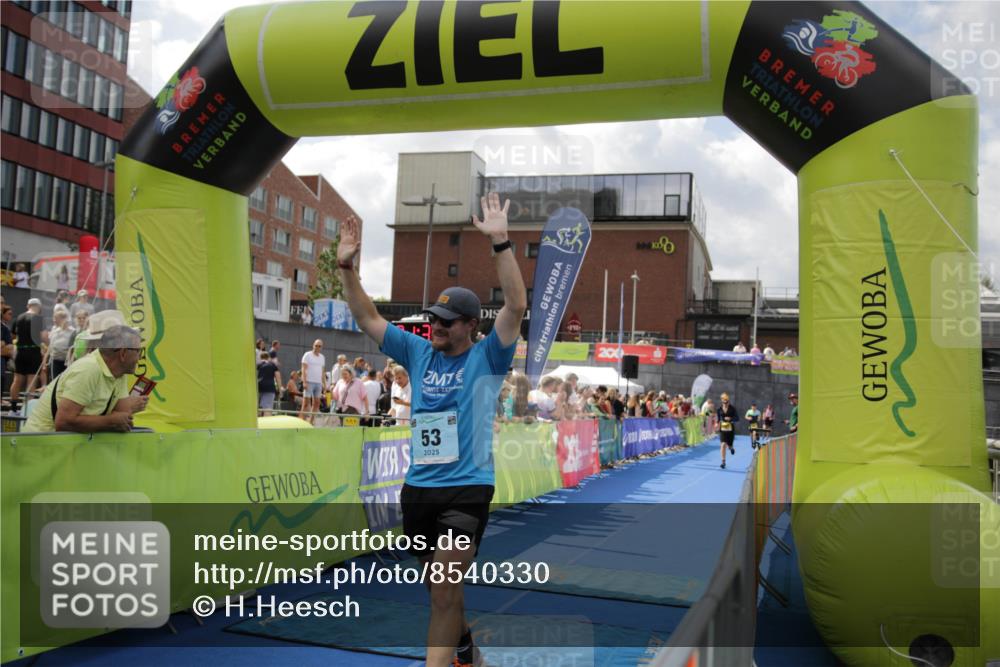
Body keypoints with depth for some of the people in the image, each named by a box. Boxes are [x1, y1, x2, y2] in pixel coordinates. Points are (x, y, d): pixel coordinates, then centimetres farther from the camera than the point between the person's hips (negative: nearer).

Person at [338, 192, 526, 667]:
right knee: (442, 584, 21)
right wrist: (347, 268, -4)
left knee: (444, 590, -11)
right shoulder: (419, 353, 7)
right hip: (417, 487, 5)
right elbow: (367, 318, 8)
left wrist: (500, 243, -25)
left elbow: (516, 306, -17)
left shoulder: (486, 358, -4)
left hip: (467, 489, -5)